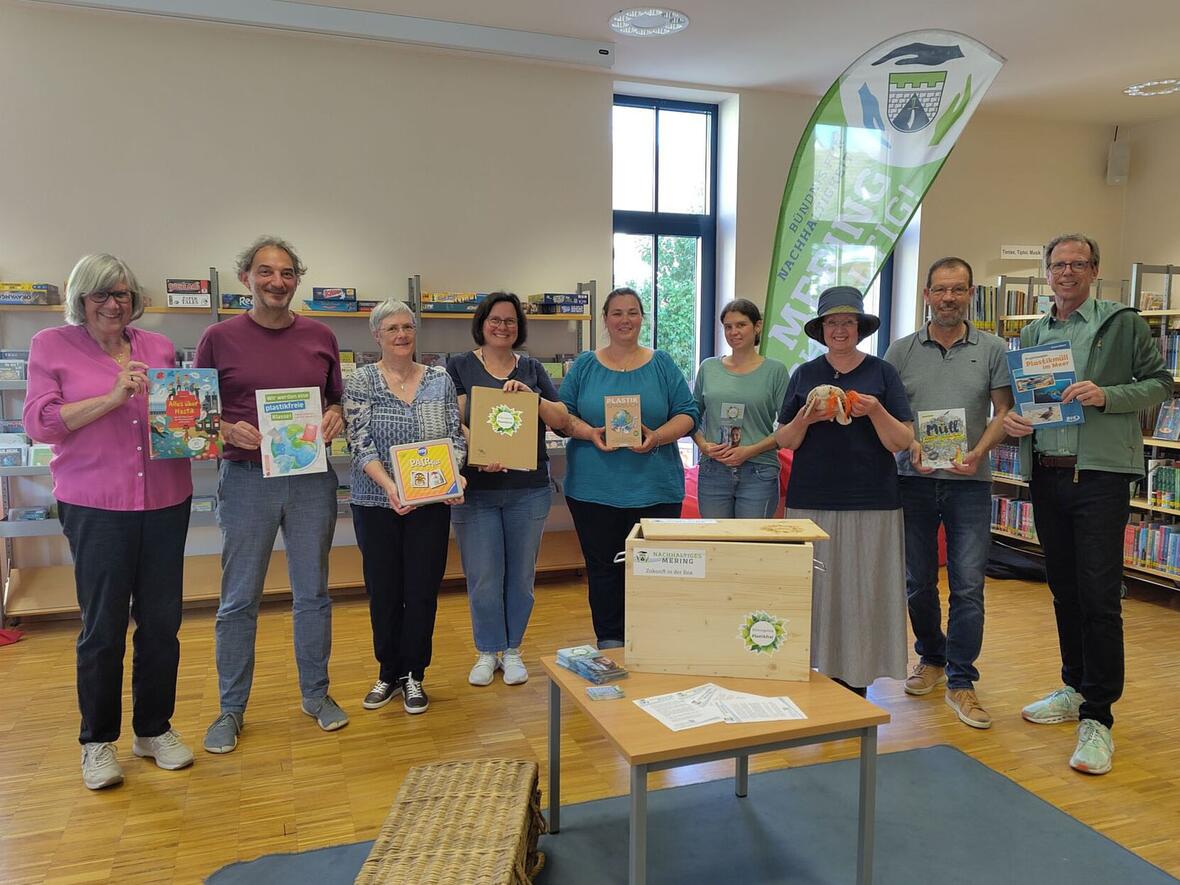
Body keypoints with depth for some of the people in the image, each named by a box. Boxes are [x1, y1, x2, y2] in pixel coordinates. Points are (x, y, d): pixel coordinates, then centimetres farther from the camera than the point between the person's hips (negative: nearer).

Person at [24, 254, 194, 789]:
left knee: (161, 622, 9)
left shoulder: (158, 347, 11)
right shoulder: (51, 346, 2)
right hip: (96, 505, -3)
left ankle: (154, 729, 26)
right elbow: (39, 422, -7)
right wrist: (114, 397, -16)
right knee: (102, 628, 4)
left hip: (166, 500, 3)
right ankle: (98, 741, 23)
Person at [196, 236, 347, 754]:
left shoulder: (320, 337, 6)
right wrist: (229, 431, -17)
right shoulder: (220, 338, -1)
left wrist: (335, 416, -6)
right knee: (238, 600, 6)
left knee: (313, 592, 11)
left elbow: (337, 398, 16)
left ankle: (316, 694, 27)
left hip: (312, 478, 2)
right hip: (246, 478, -2)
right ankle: (231, 710, 21)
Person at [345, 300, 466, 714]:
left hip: (431, 503, 1)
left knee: (423, 590, 6)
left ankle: (413, 675, 23)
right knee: (383, 591, 9)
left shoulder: (439, 380, 4)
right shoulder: (361, 382, -3)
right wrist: (389, 485, -26)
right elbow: (361, 444, -11)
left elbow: (456, 437, 2)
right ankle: (388, 673, 28)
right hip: (377, 504, -1)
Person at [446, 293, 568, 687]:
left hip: (528, 489, 2)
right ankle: (487, 652, 21)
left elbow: (561, 419, 3)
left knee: (521, 575, 9)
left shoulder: (532, 369, 10)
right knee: (483, 576, 2)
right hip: (475, 490, -2)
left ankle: (512, 650, 26)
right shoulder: (460, 367, 3)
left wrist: (532, 397, -14)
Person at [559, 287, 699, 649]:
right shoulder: (585, 365, 8)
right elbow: (562, 414, 5)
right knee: (602, 568, 7)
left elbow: (687, 414, 3)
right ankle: (609, 643, 21)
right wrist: (590, 433, -14)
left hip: (655, 488, 0)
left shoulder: (662, 364, 7)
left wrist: (657, 437, -15)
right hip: (594, 487, 0)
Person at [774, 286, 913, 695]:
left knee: (863, 592, 0)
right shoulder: (804, 374, 9)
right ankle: (816, 673, 14)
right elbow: (785, 440, 8)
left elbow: (902, 442, 0)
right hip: (811, 501, 1)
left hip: (870, 504, -1)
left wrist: (875, 411, -17)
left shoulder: (882, 373, 5)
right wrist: (804, 419, -12)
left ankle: (857, 683, 12)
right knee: (815, 591, 2)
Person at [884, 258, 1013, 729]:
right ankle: (931, 658, 33)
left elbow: (1004, 411, 1)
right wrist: (910, 445, -13)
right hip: (914, 479, 2)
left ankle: (961, 682, 8)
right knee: (918, 583, 12)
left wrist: (978, 452, -15)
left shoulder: (992, 350, 3)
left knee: (968, 586, -4)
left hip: (970, 482, -1)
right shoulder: (901, 350, 4)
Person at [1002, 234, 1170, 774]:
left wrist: (1105, 395, -16)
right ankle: (1076, 689, 29)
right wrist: (1012, 419, -3)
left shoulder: (1123, 323, 2)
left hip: (1101, 474, -5)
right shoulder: (1032, 334, 15)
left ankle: (1097, 719, 1)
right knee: (1063, 590, 14)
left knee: (1099, 597, -7)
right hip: (1045, 476, 5)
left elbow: (1159, 383, 0)